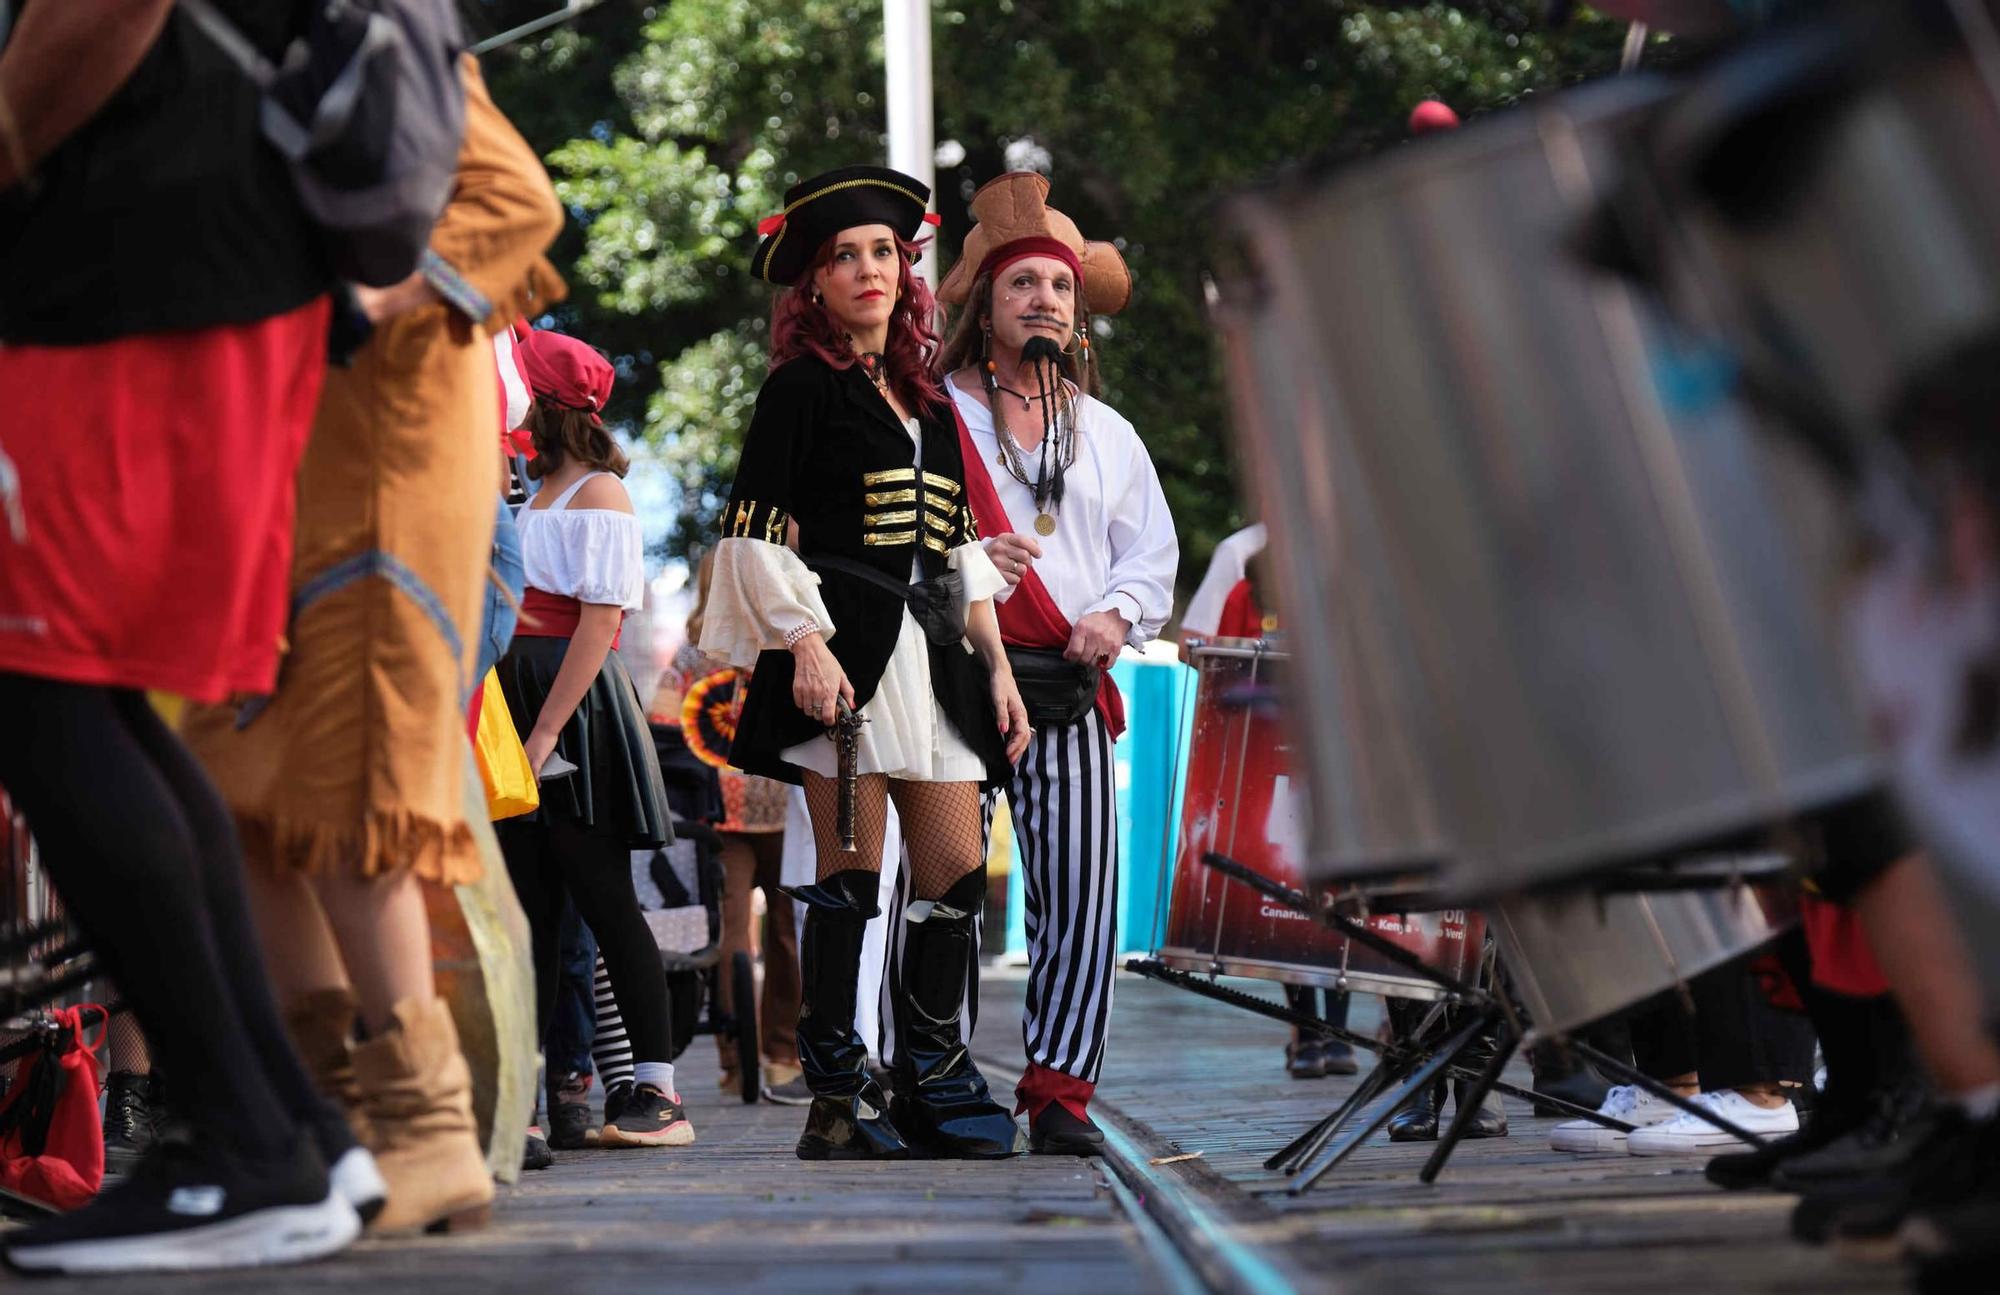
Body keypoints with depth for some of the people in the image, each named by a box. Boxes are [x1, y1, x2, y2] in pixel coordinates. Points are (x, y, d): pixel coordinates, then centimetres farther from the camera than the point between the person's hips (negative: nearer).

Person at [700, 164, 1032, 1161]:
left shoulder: (925, 396, 20)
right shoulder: (802, 387, 1)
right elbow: (756, 530, -7)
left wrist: (996, 666, 16)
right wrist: (806, 644, -17)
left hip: (934, 653, 7)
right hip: (847, 650, -6)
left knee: (957, 872, 3)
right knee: (852, 870, -6)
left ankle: (935, 1084, 11)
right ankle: (836, 1097, -1)